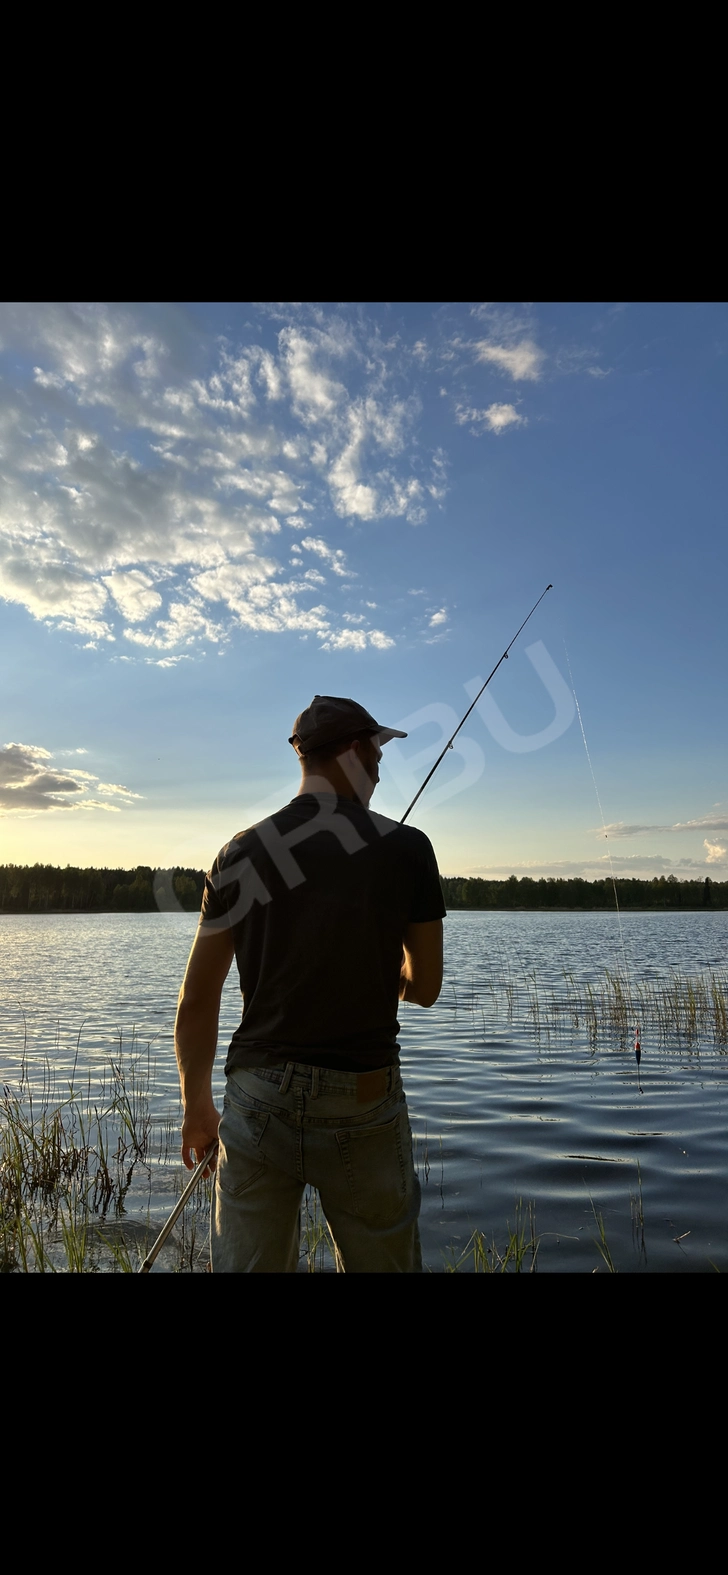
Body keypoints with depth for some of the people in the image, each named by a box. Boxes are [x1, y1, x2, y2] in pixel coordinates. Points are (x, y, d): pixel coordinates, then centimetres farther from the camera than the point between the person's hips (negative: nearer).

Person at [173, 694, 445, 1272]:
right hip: (364, 1103, -1)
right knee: (383, 1262, 17)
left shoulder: (241, 855, -2)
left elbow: (196, 1003, 2)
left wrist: (197, 1107, 15)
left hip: (259, 1100, 2)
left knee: (248, 1264, 14)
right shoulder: (407, 849, -6)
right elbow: (424, 988, 3)